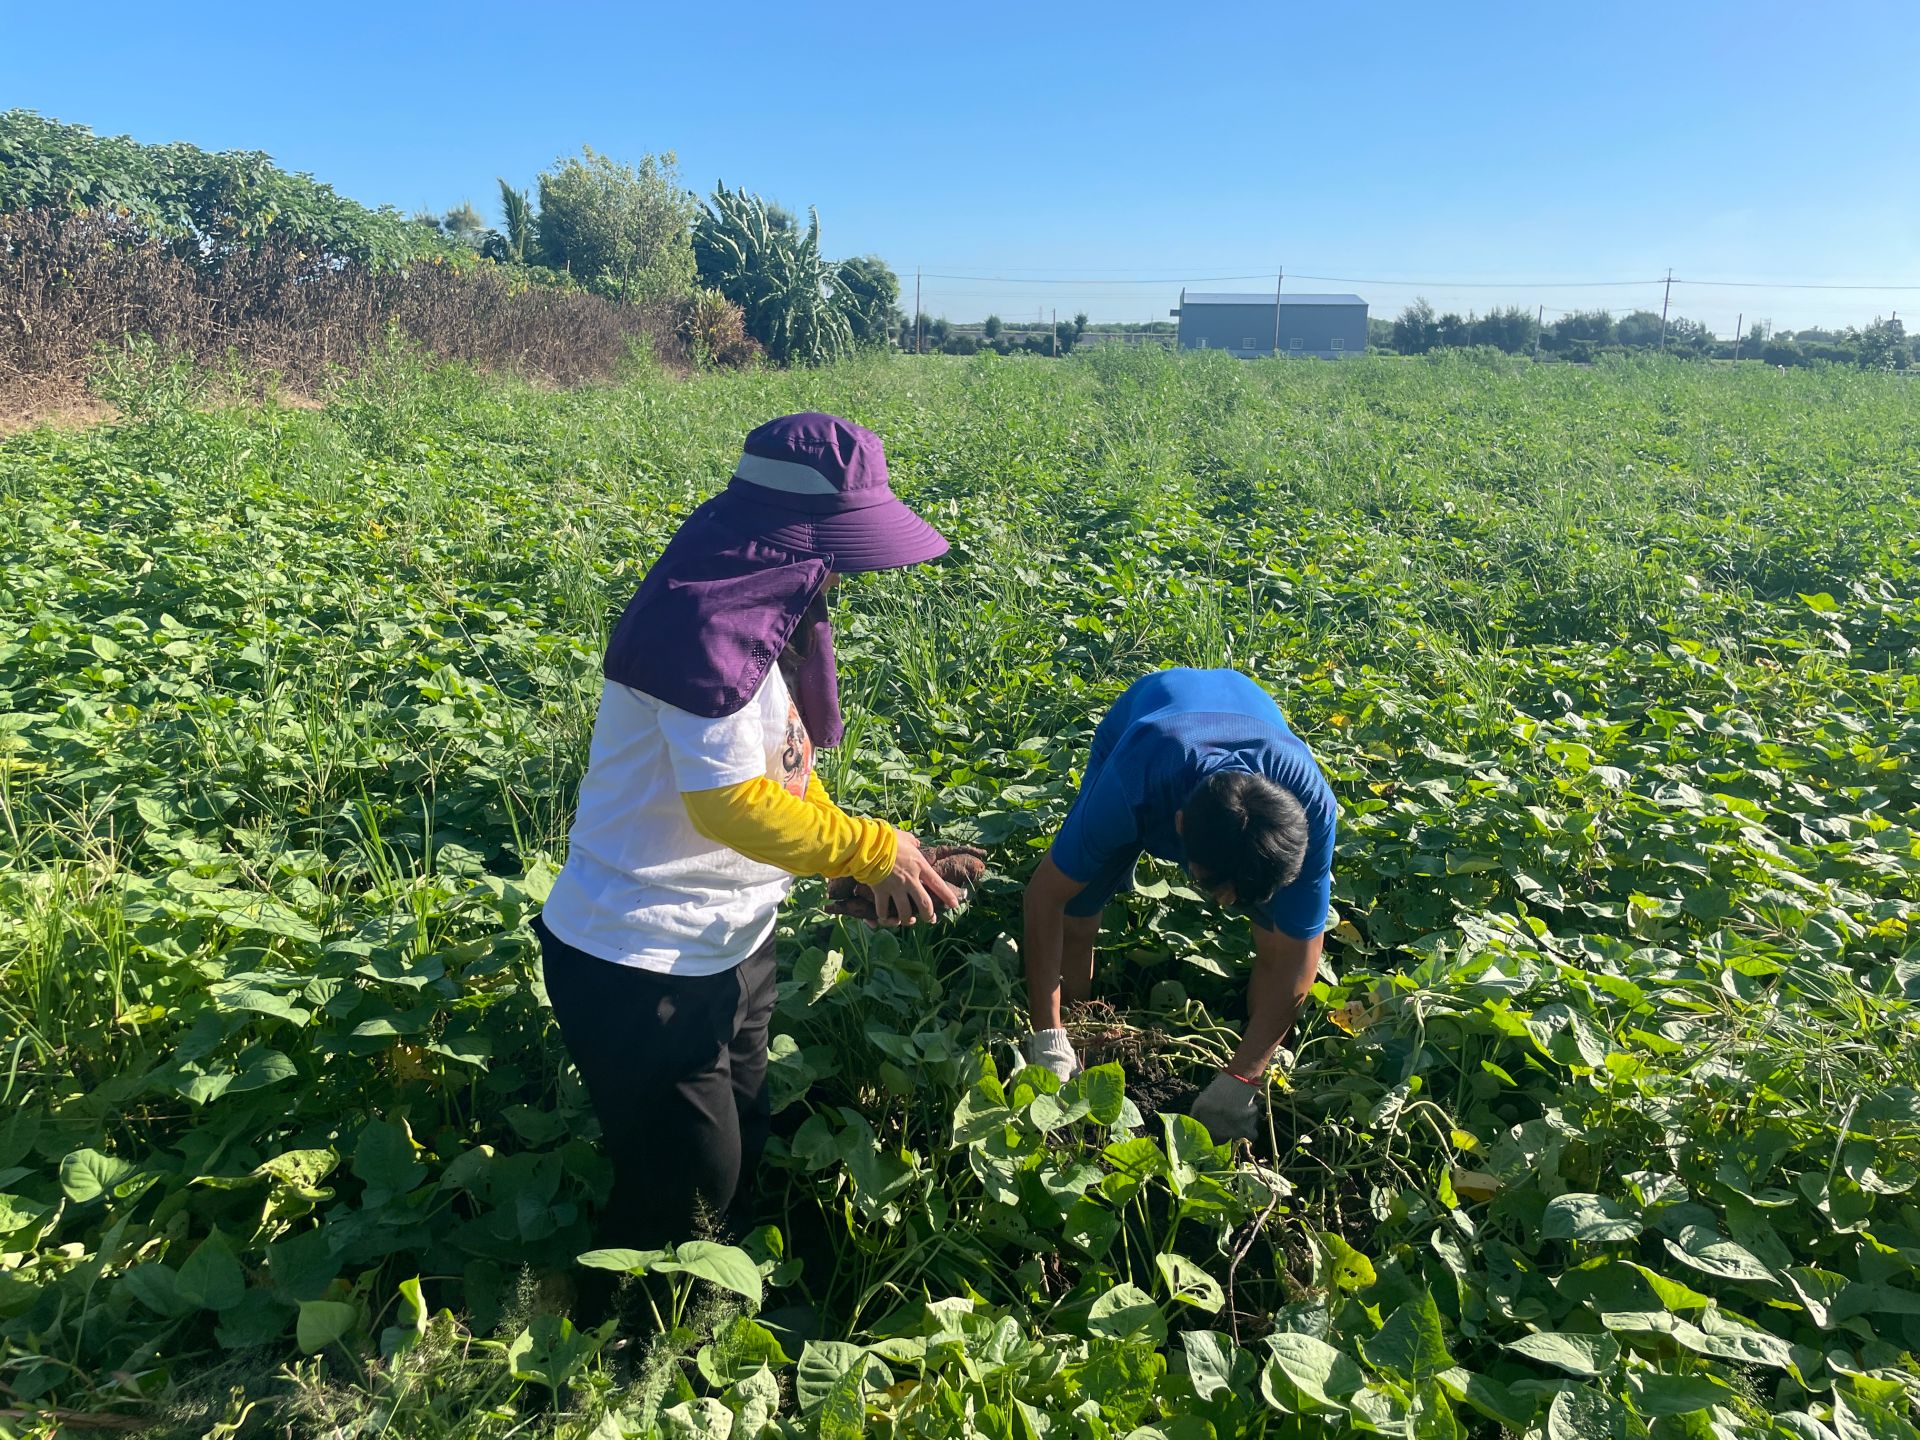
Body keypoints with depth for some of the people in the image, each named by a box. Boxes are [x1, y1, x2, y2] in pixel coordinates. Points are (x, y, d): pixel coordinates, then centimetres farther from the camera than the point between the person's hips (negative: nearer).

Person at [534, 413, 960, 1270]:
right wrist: (872, 849, -17)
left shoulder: (757, 609, 5)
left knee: (737, 1158, 22)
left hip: (726, 945, 9)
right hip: (639, 968, -9)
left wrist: (866, 859, -1)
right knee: (684, 1198, 9)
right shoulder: (706, 622, -26)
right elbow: (729, 801, -27)